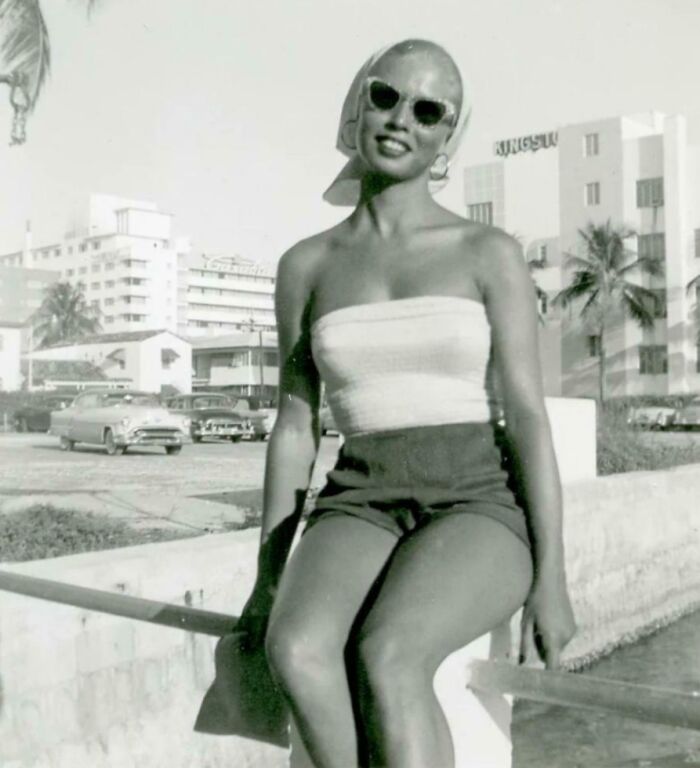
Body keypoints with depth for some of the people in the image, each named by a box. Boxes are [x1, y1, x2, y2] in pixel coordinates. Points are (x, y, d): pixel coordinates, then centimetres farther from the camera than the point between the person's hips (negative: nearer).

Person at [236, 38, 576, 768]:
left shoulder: (491, 254, 1)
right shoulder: (306, 265, 9)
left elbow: (528, 416, -3)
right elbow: (295, 427, 9)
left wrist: (551, 576, -9)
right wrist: (268, 575, 4)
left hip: (477, 509, -2)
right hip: (363, 511, 3)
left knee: (387, 659, -34)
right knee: (298, 650, -32)